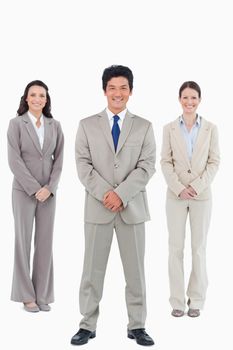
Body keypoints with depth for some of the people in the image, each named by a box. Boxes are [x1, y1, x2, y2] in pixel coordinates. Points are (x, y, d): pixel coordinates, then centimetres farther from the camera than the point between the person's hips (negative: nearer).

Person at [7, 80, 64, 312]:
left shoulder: (55, 126, 7)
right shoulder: (16, 124, -2)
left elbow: (59, 159, 5)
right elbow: (14, 160, -9)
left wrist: (49, 187, -9)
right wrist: (34, 188, -13)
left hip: (48, 191, 3)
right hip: (24, 190, -3)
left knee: (45, 242, 4)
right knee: (24, 241, 2)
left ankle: (43, 295, 13)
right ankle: (27, 296, 11)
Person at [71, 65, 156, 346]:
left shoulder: (144, 126, 6)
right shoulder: (87, 125, 6)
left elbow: (147, 167, -3)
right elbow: (83, 165, -2)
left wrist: (121, 194, -15)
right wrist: (105, 193, -15)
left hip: (132, 207, 0)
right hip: (97, 206, 0)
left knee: (135, 270, 6)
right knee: (92, 270, 5)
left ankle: (137, 326, 17)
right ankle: (88, 325, 16)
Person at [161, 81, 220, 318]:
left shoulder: (210, 128, 3)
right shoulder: (169, 128, 3)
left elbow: (214, 162, 0)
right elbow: (166, 162, -1)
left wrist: (196, 186, -12)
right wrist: (179, 189, -12)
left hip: (202, 195, 0)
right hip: (176, 195, 0)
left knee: (199, 247, 4)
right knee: (175, 247, 2)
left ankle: (196, 300, 16)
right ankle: (177, 300, 12)